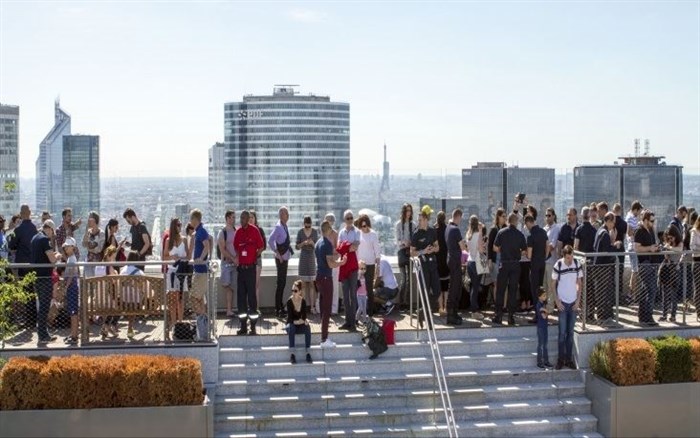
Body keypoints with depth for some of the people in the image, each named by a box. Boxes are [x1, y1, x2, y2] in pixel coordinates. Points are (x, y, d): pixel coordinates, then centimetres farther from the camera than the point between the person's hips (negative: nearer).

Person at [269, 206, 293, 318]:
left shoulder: (285, 227, 12)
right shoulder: (278, 227, -16)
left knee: (282, 283, 14)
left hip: (285, 258, 9)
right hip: (281, 259, -9)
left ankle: (280, 307, 22)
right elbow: (270, 241, -24)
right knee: (280, 283, -7)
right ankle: (278, 309, -3)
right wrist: (277, 253, -21)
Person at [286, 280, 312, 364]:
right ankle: (292, 355, -37)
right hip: (291, 324, -2)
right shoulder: (289, 301, -15)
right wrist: (297, 321, -30)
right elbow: (290, 318, -17)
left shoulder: (303, 301, -7)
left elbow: (304, 317, -5)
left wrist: (304, 321, -25)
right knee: (291, 327, -37)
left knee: (307, 328, -30)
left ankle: (308, 354, -30)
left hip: (300, 325, 2)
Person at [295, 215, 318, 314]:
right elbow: (297, 247, 3)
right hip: (303, 257, 0)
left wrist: (312, 243, -17)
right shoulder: (300, 232, 0)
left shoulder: (315, 232, 1)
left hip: (312, 257, 0)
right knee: (303, 284, 0)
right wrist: (303, 243, -16)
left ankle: (312, 306, -1)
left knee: (312, 283, -2)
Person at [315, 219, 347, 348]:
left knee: (323, 307, 14)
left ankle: (324, 336, 20)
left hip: (319, 277, 9)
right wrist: (342, 261, -7)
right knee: (327, 309, -6)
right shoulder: (327, 244, -16)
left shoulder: (318, 243, 12)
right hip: (326, 278, -9)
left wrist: (335, 255, 20)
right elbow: (331, 264, -22)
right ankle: (324, 340, -5)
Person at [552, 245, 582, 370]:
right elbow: (553, 284, -3)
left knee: (570, 332, 8)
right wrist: (557, 301, -8)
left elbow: (579, 283, 5)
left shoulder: (577, 264, -3)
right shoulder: (558, 266, -11)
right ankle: (561, 359, 6)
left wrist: (578, 300, -1)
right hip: (562, 303, -3)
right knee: (562, 332, -1)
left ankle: (569, 358, 13)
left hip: (573, 303, 3)